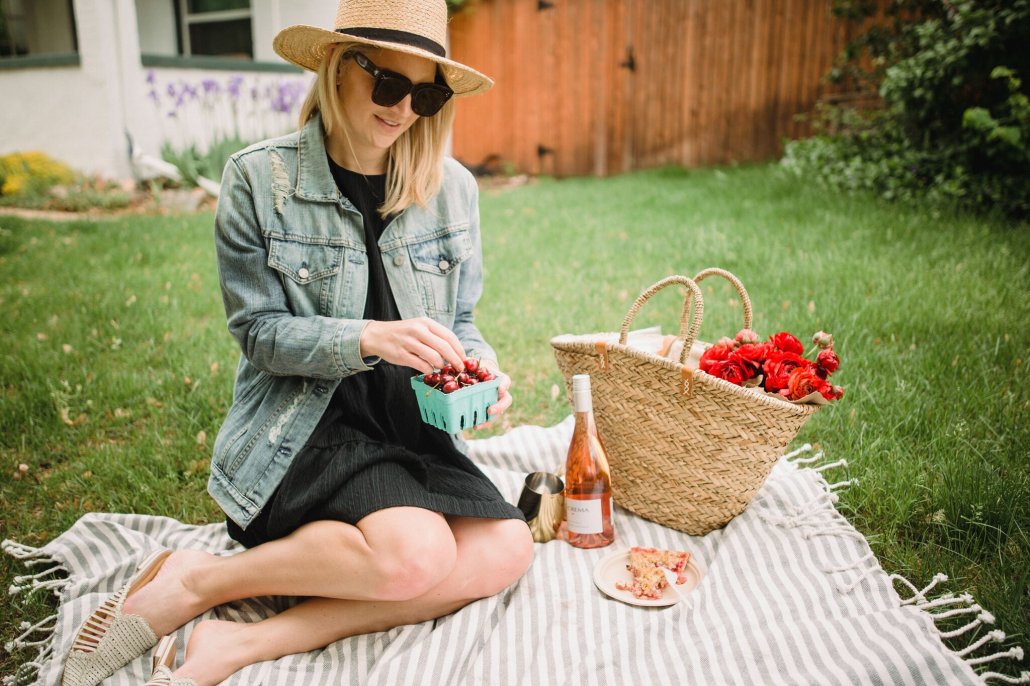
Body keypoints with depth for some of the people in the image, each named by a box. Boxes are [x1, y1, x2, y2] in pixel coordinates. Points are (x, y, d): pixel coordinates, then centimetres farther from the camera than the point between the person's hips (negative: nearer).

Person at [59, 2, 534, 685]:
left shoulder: (453, 188, 4)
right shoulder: (260, 179, -6)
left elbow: (459, 321, 10)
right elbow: (261, 333, -7)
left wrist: (481, 367, -13)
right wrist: (369, 339, -24)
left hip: (413, 430, 5)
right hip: (301, 426, -5)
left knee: (507, 549, -19)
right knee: (415, 553, -29)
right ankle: (195, 581, -5)